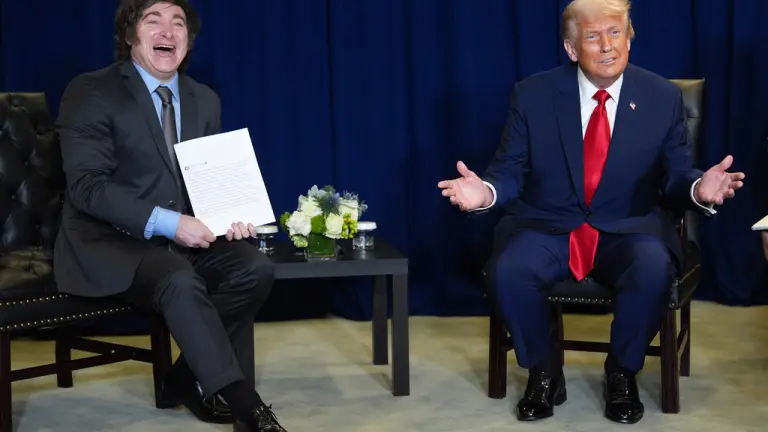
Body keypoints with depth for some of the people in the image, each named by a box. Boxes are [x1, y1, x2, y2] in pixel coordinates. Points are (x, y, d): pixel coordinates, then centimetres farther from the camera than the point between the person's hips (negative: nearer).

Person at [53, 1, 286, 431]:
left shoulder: (205, 100, 10)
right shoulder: (91, 92, -9)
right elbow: (87, 186, -17)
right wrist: (167, 222, -27)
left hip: (181, 238, 6)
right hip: (110, 243, -6)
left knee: (255, 268, -19)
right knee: (180, 281, -34)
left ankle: (189, 378, -3)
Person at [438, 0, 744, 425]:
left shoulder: (663, 97, 1)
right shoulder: (533, 94, 0)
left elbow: (675, 177, 3)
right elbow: (510, 170, 1)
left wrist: (698, 188, -21)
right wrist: (485, 191, -22)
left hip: (628, 231, 0)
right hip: (547, 229, 0)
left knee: (654, 269, -33)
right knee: (507, 269, -31)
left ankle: (622, 373, -4)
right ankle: (544, 371, -2)